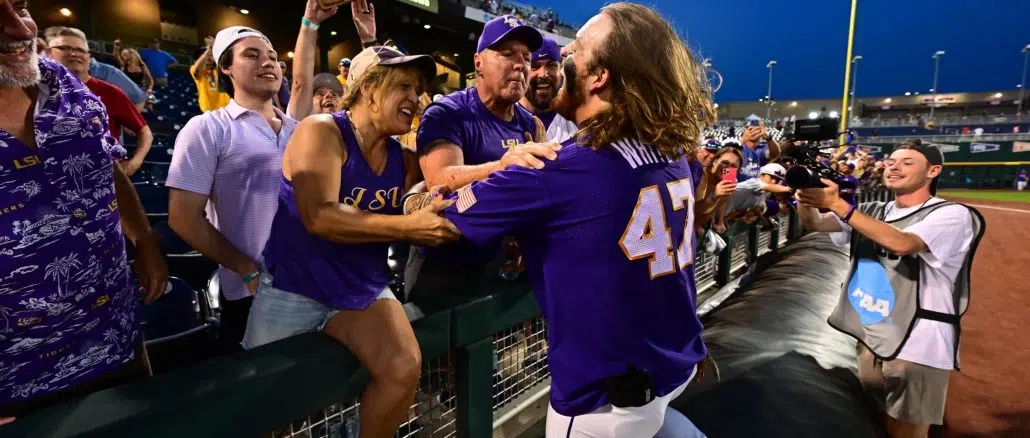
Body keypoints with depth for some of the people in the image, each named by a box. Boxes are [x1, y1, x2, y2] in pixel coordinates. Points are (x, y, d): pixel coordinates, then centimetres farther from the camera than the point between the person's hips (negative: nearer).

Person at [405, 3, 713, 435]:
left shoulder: (552, 172, -26)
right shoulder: (673, 154, -5)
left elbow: (428, 214, -13)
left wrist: (410, 197, 7)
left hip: (607, 394, -6)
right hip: (678, 362, 7)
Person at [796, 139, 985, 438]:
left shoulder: (952, 215, -8)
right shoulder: (873, 213, 10)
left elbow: (900, 243, -27)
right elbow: (814, 224, -3)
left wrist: (837, 204, -30)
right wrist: (805, 194, -23)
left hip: (916, 346, -5)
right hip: (870, 339, 6)